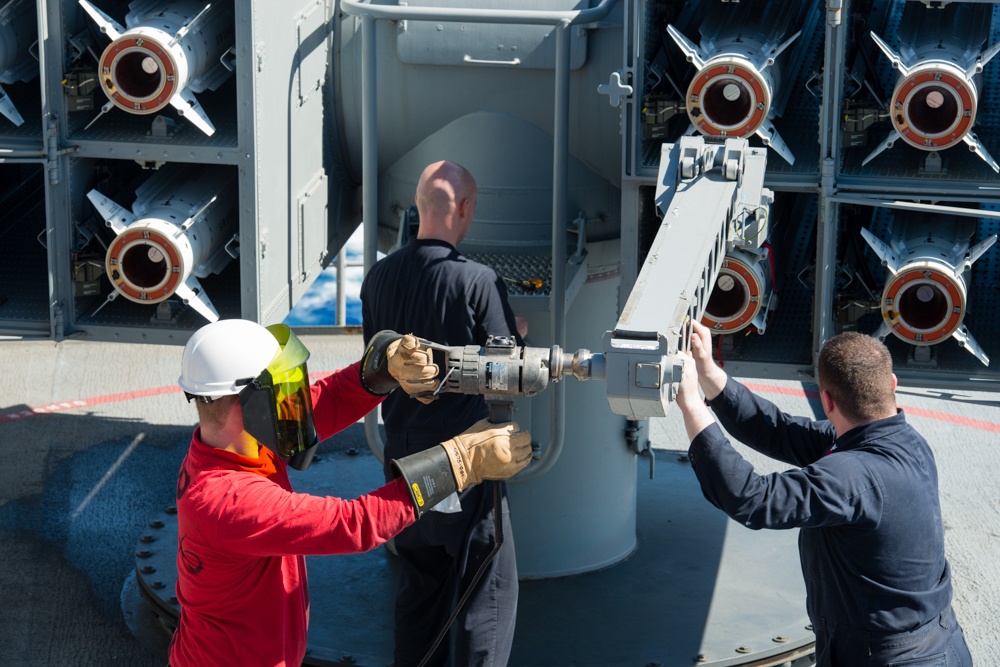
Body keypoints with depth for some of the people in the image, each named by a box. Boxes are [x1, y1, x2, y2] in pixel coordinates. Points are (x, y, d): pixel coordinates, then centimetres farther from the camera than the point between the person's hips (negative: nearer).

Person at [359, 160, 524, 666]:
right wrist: (515, 334, 7)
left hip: (403, 453, 6)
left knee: (419, 582, 20)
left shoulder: (379, 276, -1)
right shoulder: (477, 282, -19)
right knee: (489, 587, 5)